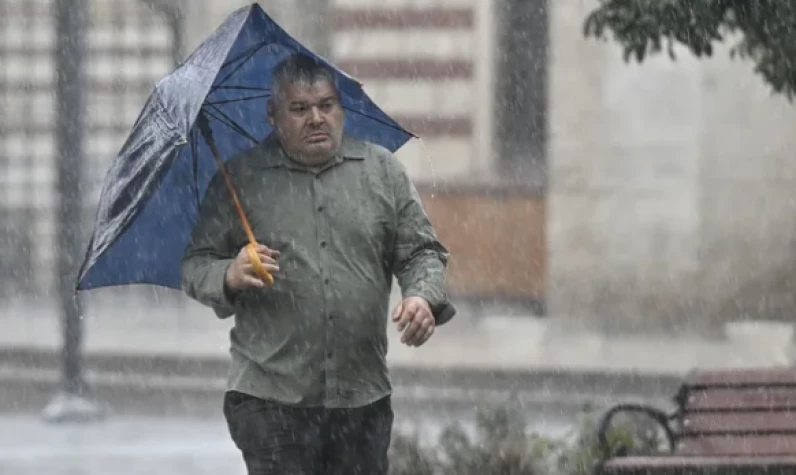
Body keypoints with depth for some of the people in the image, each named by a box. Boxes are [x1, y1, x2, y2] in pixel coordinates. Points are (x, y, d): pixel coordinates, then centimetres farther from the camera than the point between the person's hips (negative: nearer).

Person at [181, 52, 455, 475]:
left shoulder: (382, 171, 10)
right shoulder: (240, 180, 4)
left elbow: (421, 251, 12)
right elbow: (195, 267, 5)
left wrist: (423, 297, -9)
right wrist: (230, 277, -17)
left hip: (363, 396, 3)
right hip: (271, 397, -2)